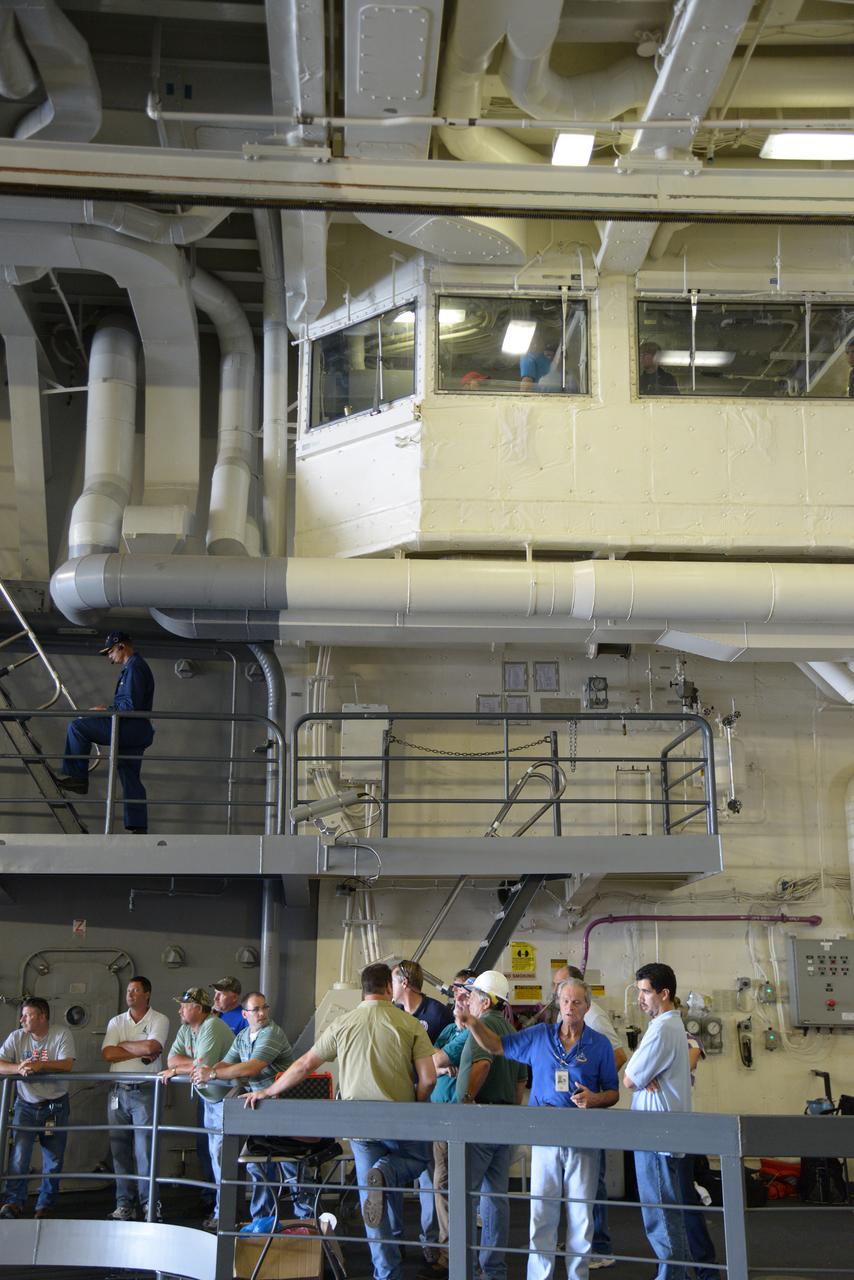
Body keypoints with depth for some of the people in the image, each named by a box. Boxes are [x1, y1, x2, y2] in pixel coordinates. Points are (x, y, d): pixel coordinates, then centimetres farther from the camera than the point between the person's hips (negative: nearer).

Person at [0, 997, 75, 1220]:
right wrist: (19, 1068, -28)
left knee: (54, 1159, 5)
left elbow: (66, 1065, -19)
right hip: (26, 1105, 1)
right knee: (19, 1155, -12)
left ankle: (45, 1206, 19)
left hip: (55, 1106, -1)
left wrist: (39, 1065, -31)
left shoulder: (62, 1035, -8)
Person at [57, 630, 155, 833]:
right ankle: (138, 828, 6)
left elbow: (132, 705, -20)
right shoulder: (136, 666, 22)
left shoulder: (134, 667, -11)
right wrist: (109, 710, 16)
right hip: (136, 732, 10)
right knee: (131, 780, 8)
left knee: (78, 727, -10)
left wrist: (106, 710, -10)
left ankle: (77, 776, -7)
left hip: (130, 729, -10)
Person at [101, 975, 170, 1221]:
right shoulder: (116, 1022, 13)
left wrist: (123, 1045, -2)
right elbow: (107, 1054, -1)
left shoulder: (159, 1020, 2)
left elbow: (151, 1046, -15)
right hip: (118, 1092, 4)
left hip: (145, 1092, -4)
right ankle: (124, 1204, 11)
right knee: (120, 1150, 5)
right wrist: (141, 1052, -7)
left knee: (145, 1149, -6)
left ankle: (148, 1203, 1)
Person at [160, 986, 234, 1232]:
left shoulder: (212, 1028, -21)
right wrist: (198, 1062, -15)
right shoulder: (186, 1029, 8)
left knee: (222, 1156, -10)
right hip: (210, 1099, 9)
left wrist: (175, 1071, -12)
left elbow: (202, 1068, -28)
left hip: (226, 1098, -9)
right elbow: (172, 1059, 0)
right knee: (215, 1154, 14)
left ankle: (222, 1214, -5)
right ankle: (221, 1208, 23)